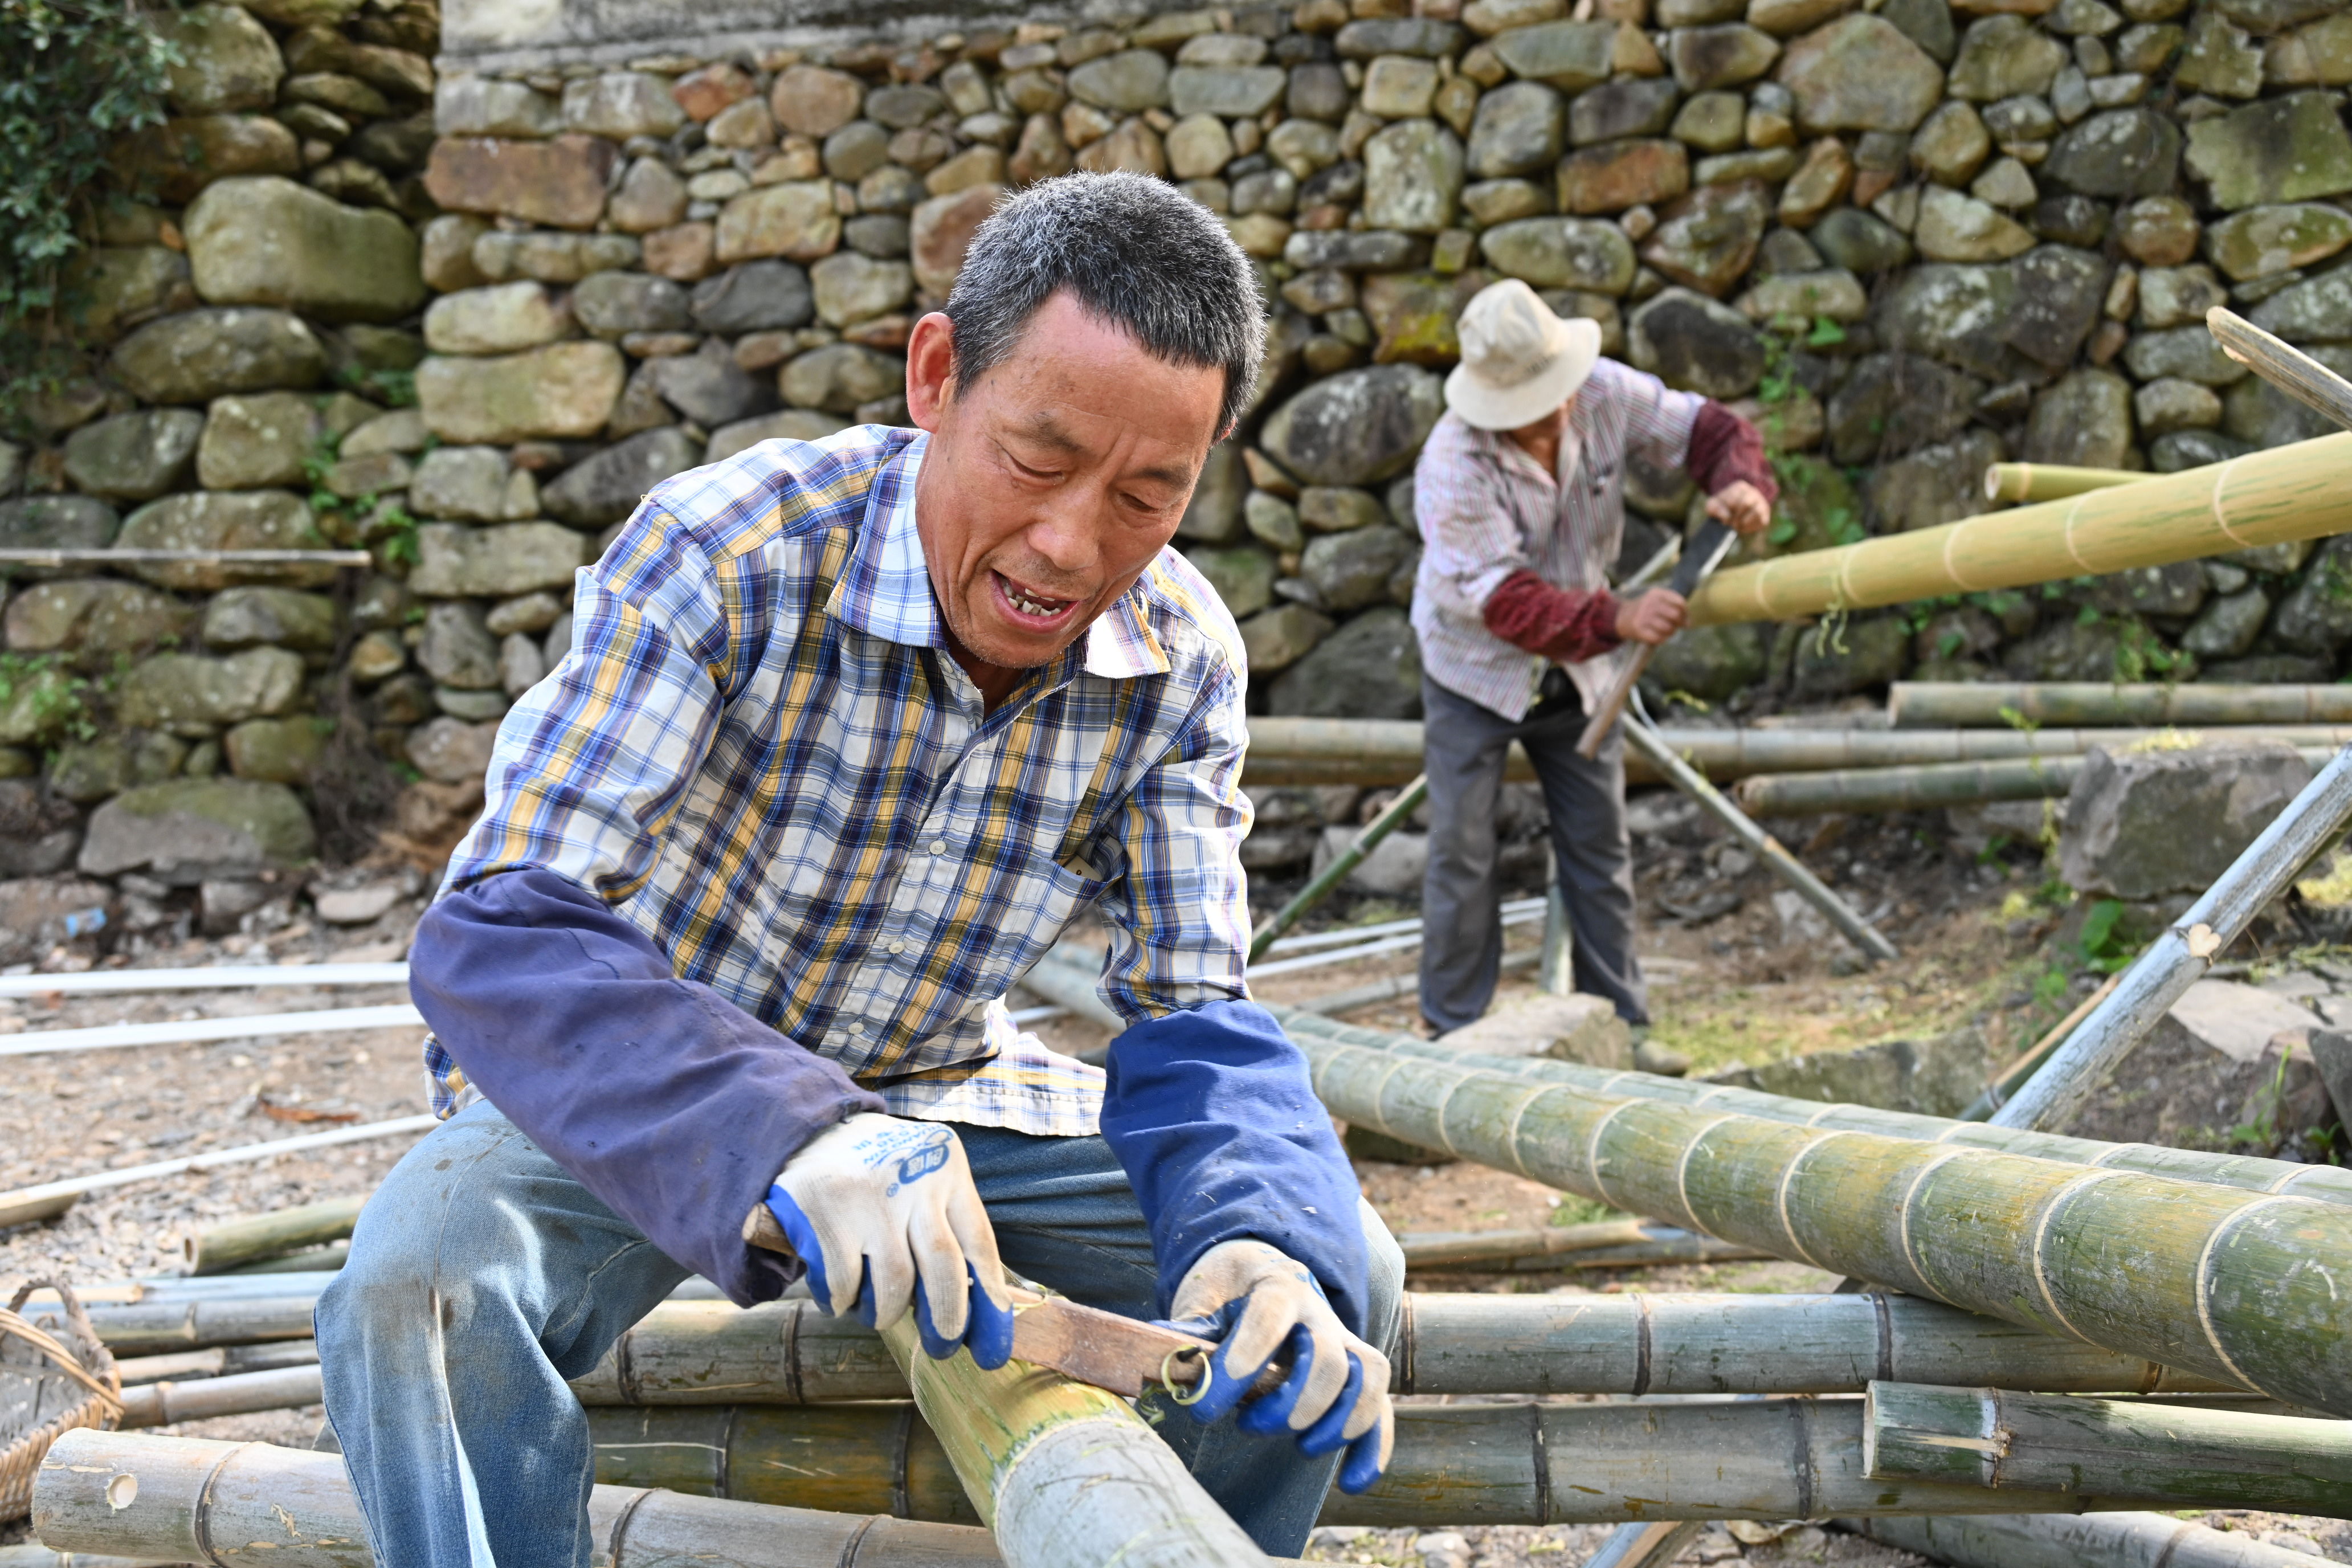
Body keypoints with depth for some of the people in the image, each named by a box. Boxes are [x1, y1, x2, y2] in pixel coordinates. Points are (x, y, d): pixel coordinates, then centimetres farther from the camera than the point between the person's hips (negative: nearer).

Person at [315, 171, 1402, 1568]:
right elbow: (499, 934, -34)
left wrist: (1265, 1238, -36)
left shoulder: (1181, 666, -13)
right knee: (422, 1278, -35)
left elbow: (1193, 1023, -11)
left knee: (1334, 1275, -12)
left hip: (934, 1098, 4)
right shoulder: (723, 556, -27)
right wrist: (778, 1138, -53)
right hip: (631, 1090, -3)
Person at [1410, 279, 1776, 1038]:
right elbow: (1500, 600, -34)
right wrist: (1618, 618, -45)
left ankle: (1622, 1025, 19)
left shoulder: (1605, 393, -18)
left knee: (1599, 846, 10)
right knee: (1463, 856, -3)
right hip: (1475, 668, -4)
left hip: (1574, 667, 5)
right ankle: (1453, 1040, 8)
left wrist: (1741, 485, -30)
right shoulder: (1454, 465, -31)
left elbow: (1709, 429, -7)